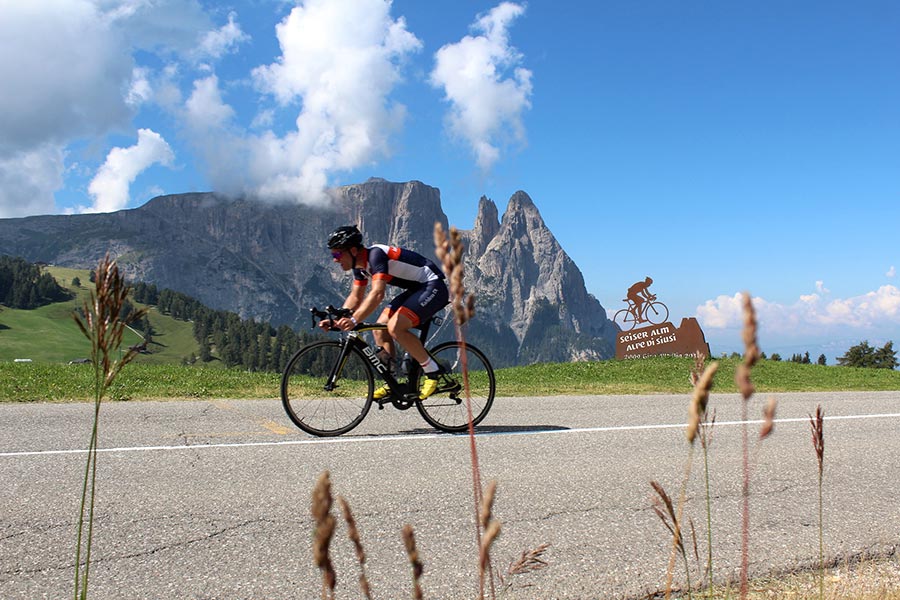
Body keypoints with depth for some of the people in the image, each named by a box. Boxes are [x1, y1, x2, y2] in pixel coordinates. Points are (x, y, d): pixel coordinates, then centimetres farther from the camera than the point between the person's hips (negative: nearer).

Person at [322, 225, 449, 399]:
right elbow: (356, 297, 14)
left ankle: (433, 372, -11)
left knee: (395, 327, -25)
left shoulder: (375, 254, -25)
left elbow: (377, 293, -37)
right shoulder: (360, 264, 5)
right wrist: (338, 320, 1)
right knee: (379, 329, 2)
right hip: (416, 289, 10)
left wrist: (354, 320, -44)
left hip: (434, 287, -10)